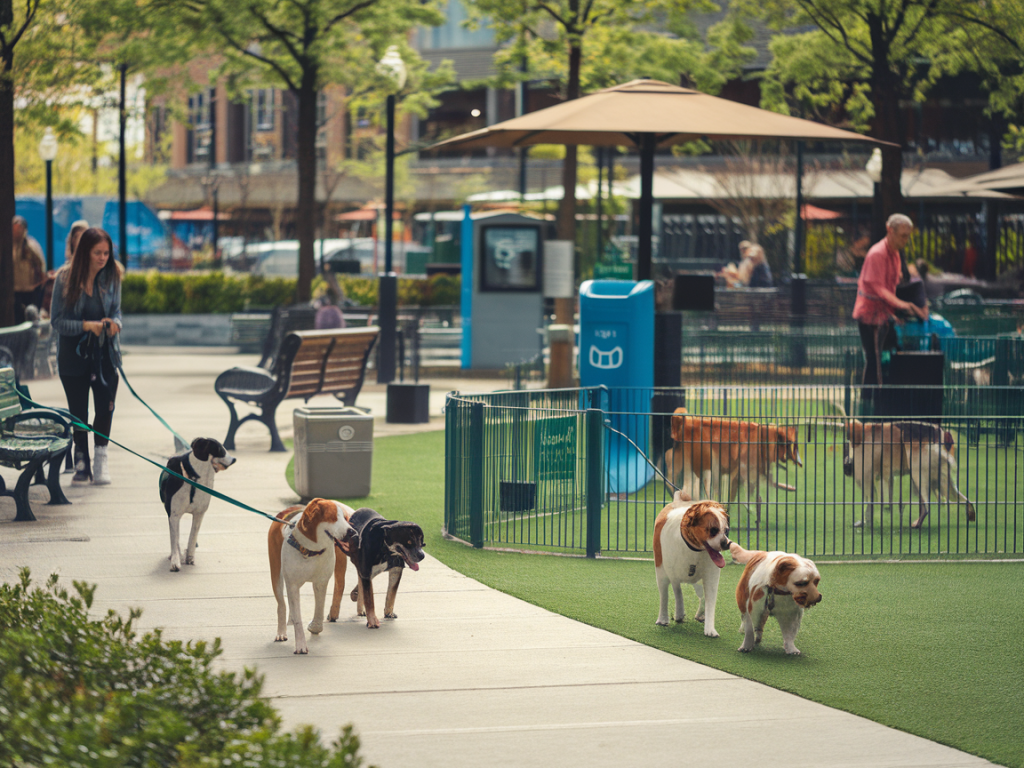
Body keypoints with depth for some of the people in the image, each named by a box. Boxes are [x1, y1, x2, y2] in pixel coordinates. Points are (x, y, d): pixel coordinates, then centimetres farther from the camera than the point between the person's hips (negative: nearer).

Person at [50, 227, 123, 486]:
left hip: (105, 355, 2)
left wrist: (115, 323, -12)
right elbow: (56, 321, -8)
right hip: (73, 355, -2)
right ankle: (82, 462, 20)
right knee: (78, 411, 5)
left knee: (106, 407, -6)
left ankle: (101, 458, 12)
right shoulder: (66, 278, -10)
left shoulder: (112, 276, -1)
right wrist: (87, 326, -21)